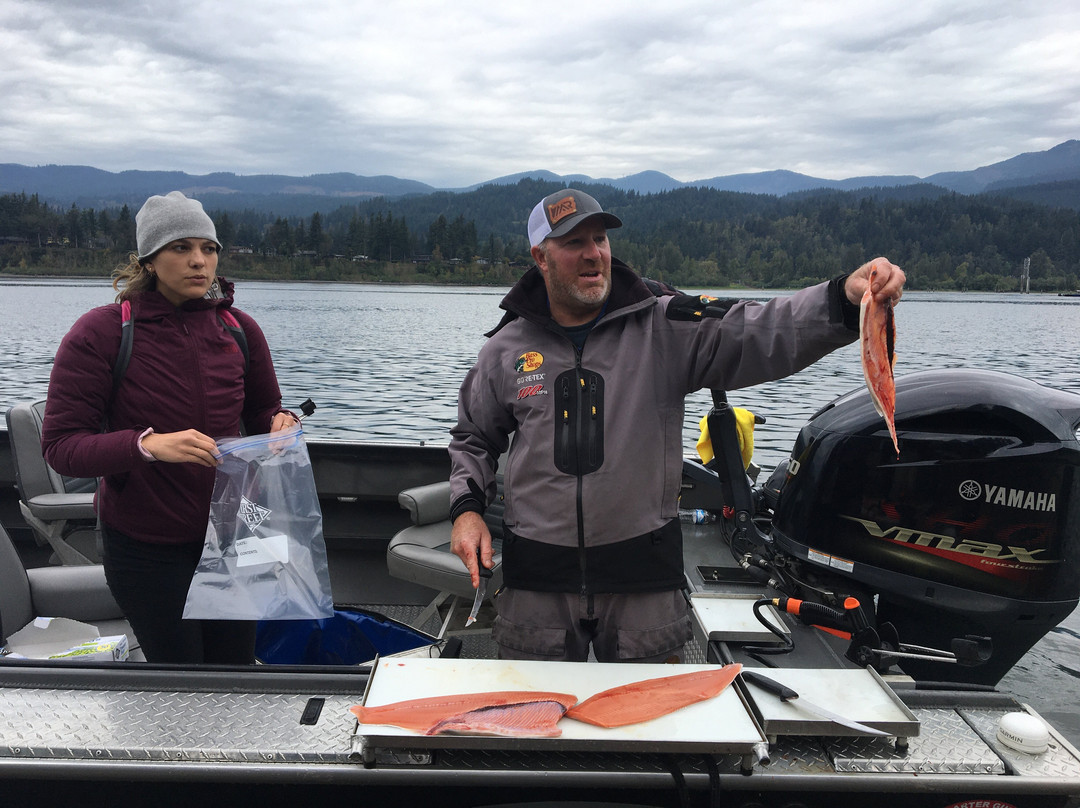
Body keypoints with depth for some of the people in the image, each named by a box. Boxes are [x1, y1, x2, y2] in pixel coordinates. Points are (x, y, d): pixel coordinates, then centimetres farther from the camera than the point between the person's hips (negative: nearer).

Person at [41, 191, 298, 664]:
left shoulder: (238, 328, -2)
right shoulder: (100, 332, -13)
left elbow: (262, 411, 12)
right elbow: (60, 445, -17)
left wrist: (279, 425, -13)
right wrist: (148, 444, -34)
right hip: (145, 542, -3)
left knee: (236, 669, 15)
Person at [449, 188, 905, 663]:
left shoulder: (665, 329, -3)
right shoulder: (506, 349, 3)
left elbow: (757, 331, -15)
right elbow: (474, 439, 16)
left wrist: (845, 299, -31)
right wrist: (466, 508, 1)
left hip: (643, 571, -1)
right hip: (537, 574, 1)